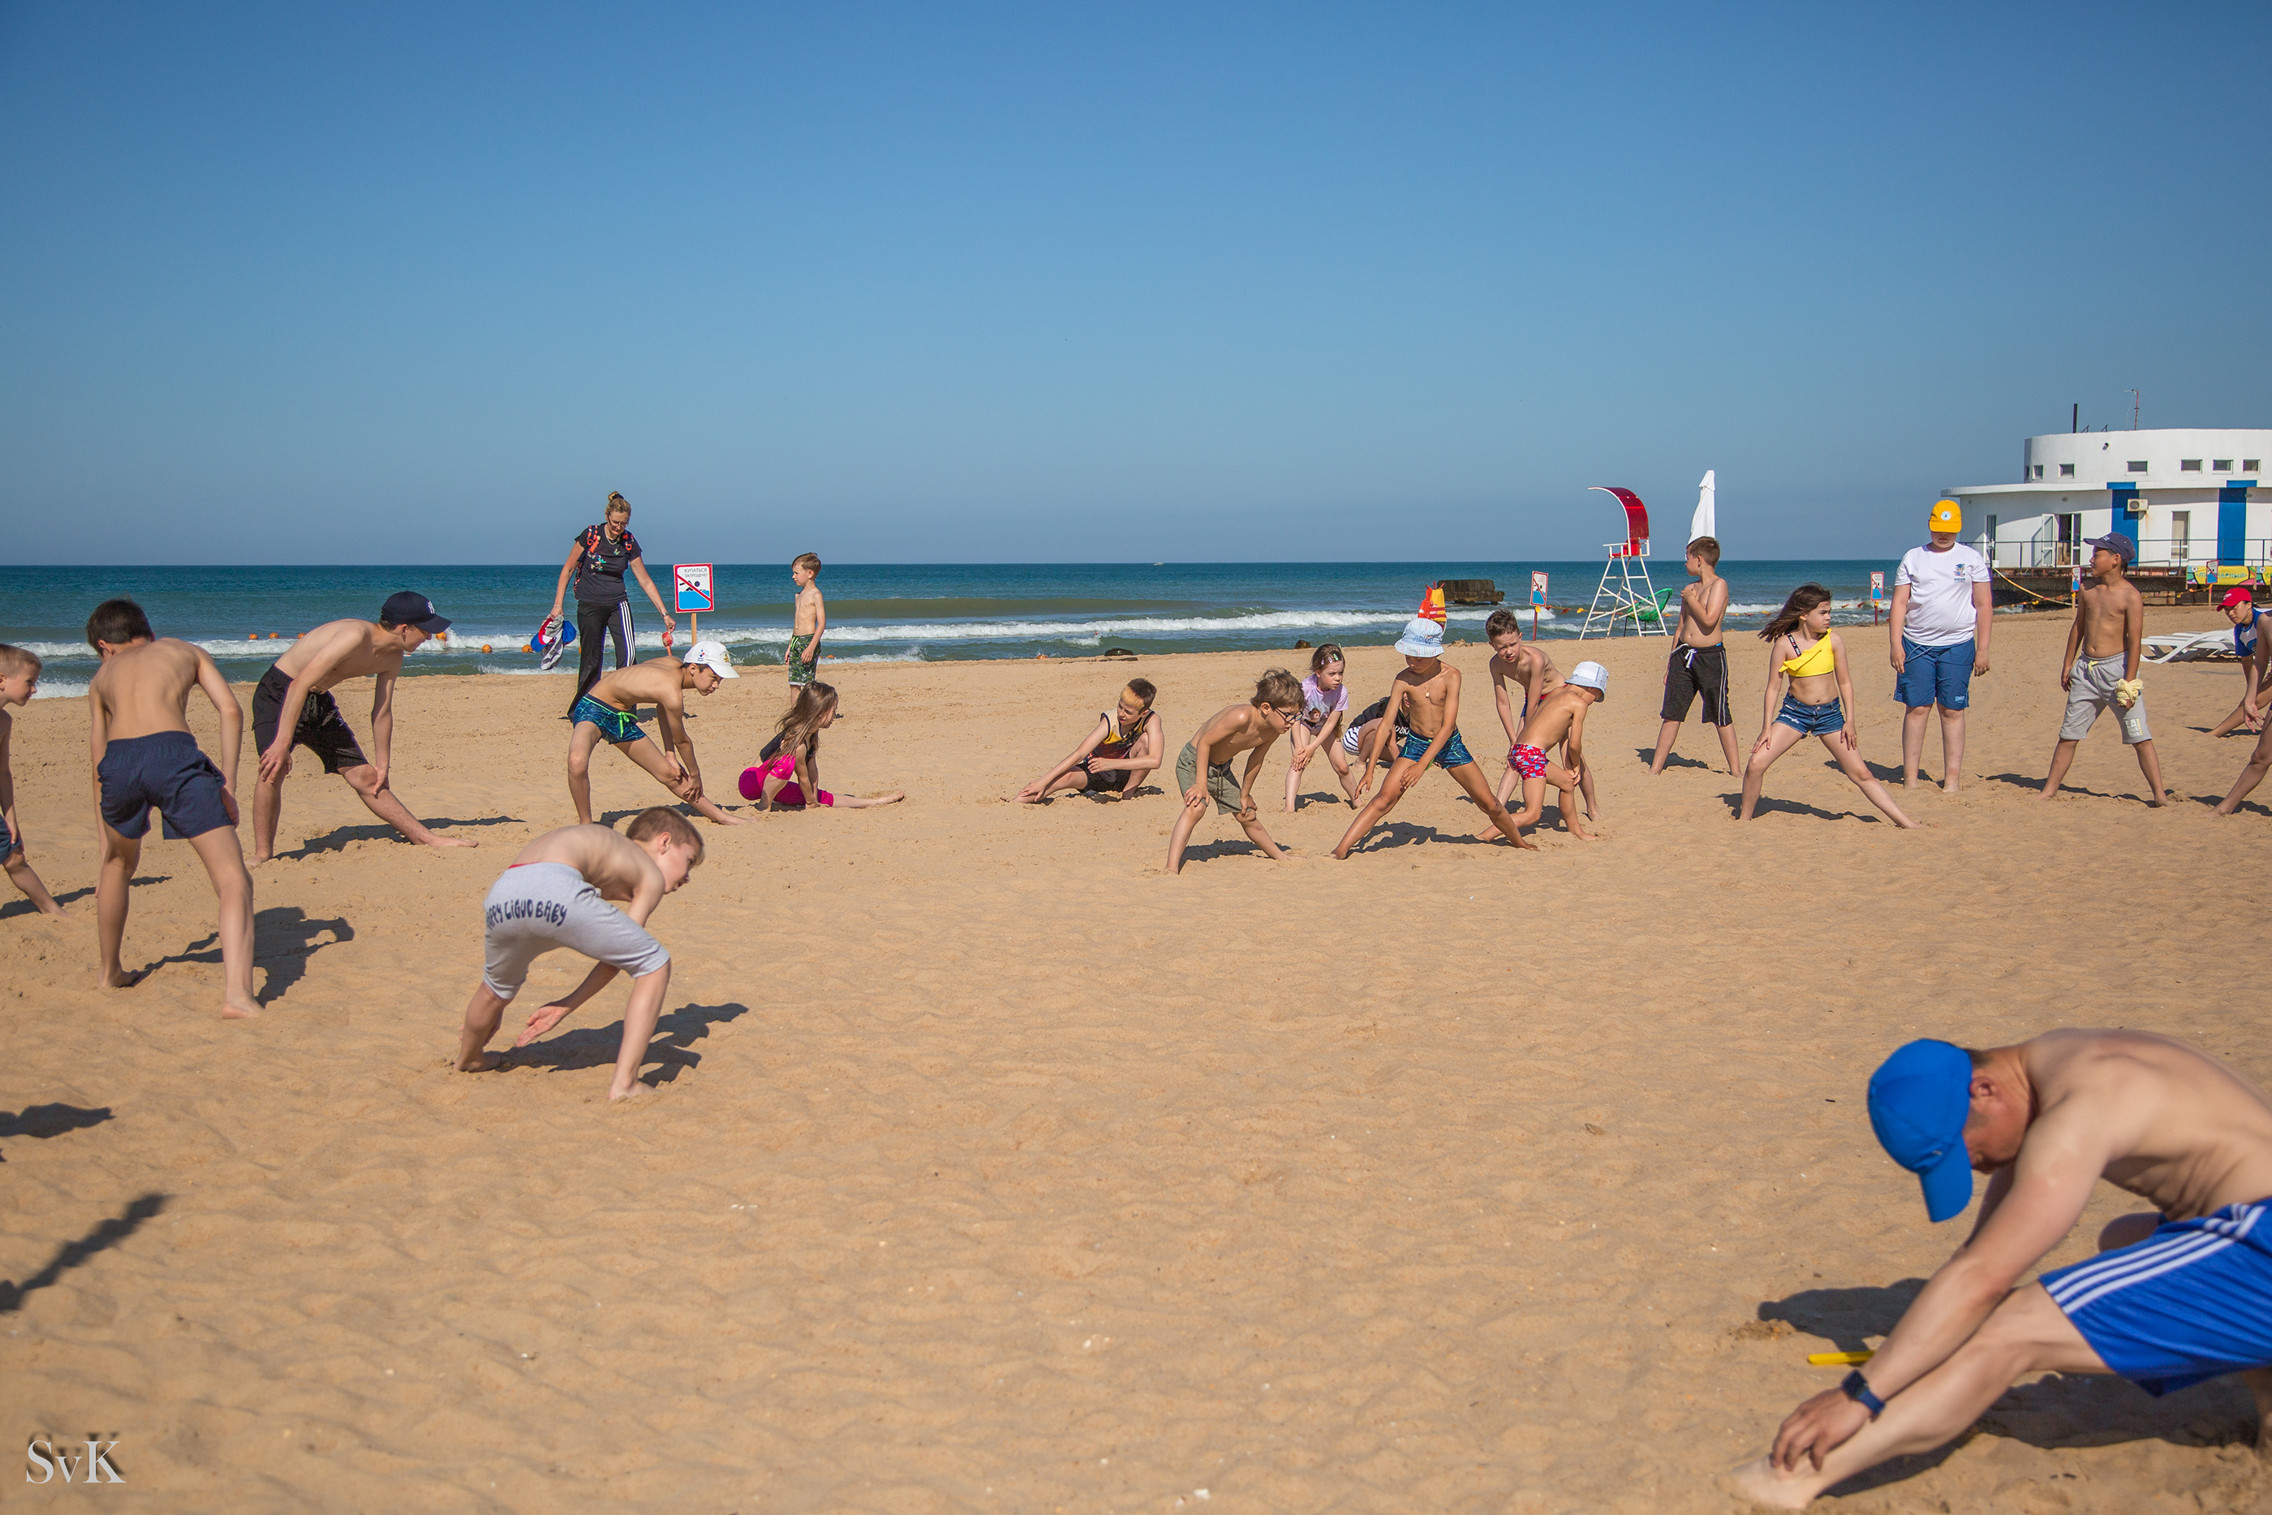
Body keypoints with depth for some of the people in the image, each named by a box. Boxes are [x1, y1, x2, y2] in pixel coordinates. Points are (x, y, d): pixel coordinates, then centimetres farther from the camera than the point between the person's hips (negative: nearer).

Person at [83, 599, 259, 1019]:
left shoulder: (102, 676, 34)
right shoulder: (185, 651, 29)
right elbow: (231, 710, 11)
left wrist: (107, 845, 40)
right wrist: (228, 781, 12)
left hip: (118, 761, 3)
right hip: (173, 752, -3)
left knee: (120, 863, 33)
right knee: (233, 878, -3)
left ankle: (108, 971, 48)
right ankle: (237, 993, -23)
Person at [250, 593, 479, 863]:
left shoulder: (392, 658, -4)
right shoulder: (356, 636, -31)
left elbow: (382, 713, 8)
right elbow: (300, 685, -35)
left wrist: (383, 765, 11)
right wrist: (283, 743, -38)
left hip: (319, 700, 8)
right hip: (280, 692, -8)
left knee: (365, 777, 7)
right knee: (274, 769, -27)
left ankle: (427, 839, 11)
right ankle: (262, 854, -15)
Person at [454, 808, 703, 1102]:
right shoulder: (651, 876, 22)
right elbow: (617, 954, 16)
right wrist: (566, 1005, 24)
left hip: (501, 898, 7)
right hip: (555, 888, -7)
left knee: (499, 987, 37)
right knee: (655, 964, 10)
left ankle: (467, 1059, 61)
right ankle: (624, 1083, 4)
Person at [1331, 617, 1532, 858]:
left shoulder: (1451, 676, -19)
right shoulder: (1404, 680, -14)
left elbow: (1447, 726, -21)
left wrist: (1421, 765, -28)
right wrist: (1369, 770, -16)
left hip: (1449, 744, 0)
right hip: (1415, 744, 0)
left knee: (1489, 804, 5)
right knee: (1384, 799, -16)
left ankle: (1519, 842, 30)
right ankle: (1341, 850, -19)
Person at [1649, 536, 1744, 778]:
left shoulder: (1719, 584, -7)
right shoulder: (1690, 588, 15)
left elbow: (1709, 619, -21)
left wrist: (1690, 599, -7)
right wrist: (1671, 660, 18)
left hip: (1710, 656, -7)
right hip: (1683, 654, 7)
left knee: (1721, 717, 0)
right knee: (1671, 714, 5)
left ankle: (1735, 769, 9)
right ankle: (1656, 767, 9)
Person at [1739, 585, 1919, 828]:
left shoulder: (1832, 640, -6)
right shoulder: (1784, 644, -11)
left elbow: (1844, 682, 3)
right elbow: (1773, 687, -6)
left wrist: (1850, 721, -1)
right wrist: (1767, 728, -9)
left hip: (1830, 713, 1)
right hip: (1795, 711, -1)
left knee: (1861, 774, 1)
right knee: (1756, 764, -14)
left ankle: (1904, 822, 8)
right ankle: (1744, 818, 5)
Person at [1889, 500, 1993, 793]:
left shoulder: (1972, 559, 6)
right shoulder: (1912, 558, 8)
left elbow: (1984, 606, 6)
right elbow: (1899, 603, 6)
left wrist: (1982, 648, -1)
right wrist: (1895, 643, -4)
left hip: (1958, 645, 0)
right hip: (1916, 644, 1)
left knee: (1953, 711, 1)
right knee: (1916, 708, -1)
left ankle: (1952, 778, 5)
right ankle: (1910, 777, 4)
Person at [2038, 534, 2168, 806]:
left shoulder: (2130, 596, -10)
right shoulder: (2088, 590, 7)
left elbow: (2135, 641, -12)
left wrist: (2129, 683, -16)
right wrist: (2067, 664, 17)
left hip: (2116, 666, -6)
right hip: (2086, 669, 6)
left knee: (2139, 738, -5)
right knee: (2068, 734, 10)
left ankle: (2159, 794, -3)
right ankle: (2049, 790, 16)